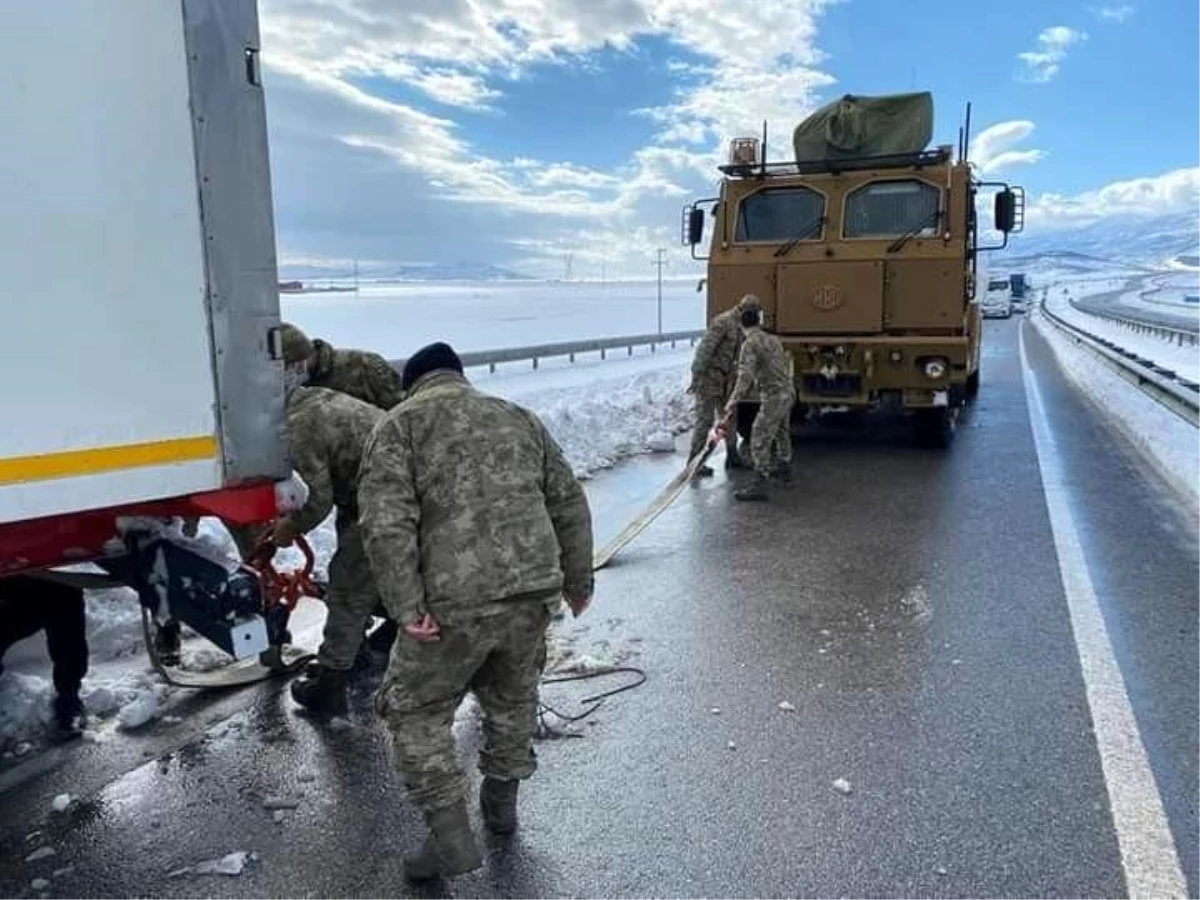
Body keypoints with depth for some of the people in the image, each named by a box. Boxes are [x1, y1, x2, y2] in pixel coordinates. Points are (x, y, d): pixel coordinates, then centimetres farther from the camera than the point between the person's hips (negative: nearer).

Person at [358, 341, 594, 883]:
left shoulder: (401, 424, 6)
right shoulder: (519, 418, 21)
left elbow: (385, 521, -10)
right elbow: (570, 505, 19)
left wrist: (407, 607, -11)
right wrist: (577, 581, 26)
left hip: (456, 601, -5)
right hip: (534, 589, 5)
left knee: (416, 710, 15)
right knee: (512, 697, 27)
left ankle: (451, 835, 13)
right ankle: (501, 801, 42)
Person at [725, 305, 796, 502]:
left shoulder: (749, 345, -14)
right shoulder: (773, 339, 10)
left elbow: (746, 377, -24)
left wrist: (733, 401, -20)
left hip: (773, 397, -9)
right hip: (788, 392, 9)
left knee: (760, 441, -9)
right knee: (781, 433, 28)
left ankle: (759, 486, -14)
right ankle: (784, 469, 47)